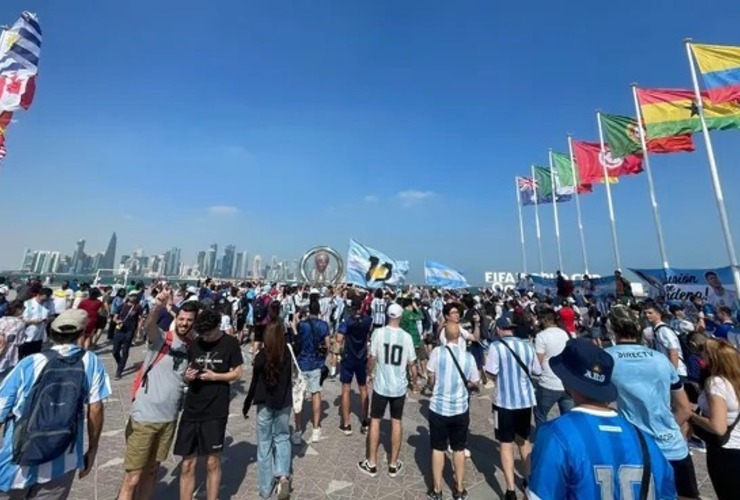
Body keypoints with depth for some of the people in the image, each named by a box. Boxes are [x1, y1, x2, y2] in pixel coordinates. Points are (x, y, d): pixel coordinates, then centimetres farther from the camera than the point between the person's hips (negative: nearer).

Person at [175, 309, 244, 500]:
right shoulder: (194, 344, 2)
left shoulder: (230, 343, -8)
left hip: (215, 411, -3)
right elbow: (187, 372, 11)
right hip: (191, 410, 3)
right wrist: (187, 376, -10)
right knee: (187, 464, 10)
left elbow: (237, 373, -4)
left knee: (212, 462, 11)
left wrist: (214, 376, -17)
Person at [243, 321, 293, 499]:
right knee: (282, 438, 20)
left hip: (265, 404, -1)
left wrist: (246, 405, 7)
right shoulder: (288, 354, -11)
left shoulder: (261, 356, -14)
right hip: (283, 403, 1)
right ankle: (283, 476, 4)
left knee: (264, 443, 14)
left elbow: (254, 384, -7)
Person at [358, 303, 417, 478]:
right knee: (396, 422, 16)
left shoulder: (378, 332, -13)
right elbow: (411, 364, -1)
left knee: (375, 421, 14)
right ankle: (394, 464, 27)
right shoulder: (407, 337, -8)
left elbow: (372, 358, -7)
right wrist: (414, 379, 18)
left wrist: (370, 373, 13)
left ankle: (371, 464, 25)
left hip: (381, 385, -1)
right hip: (399, 386, 2)